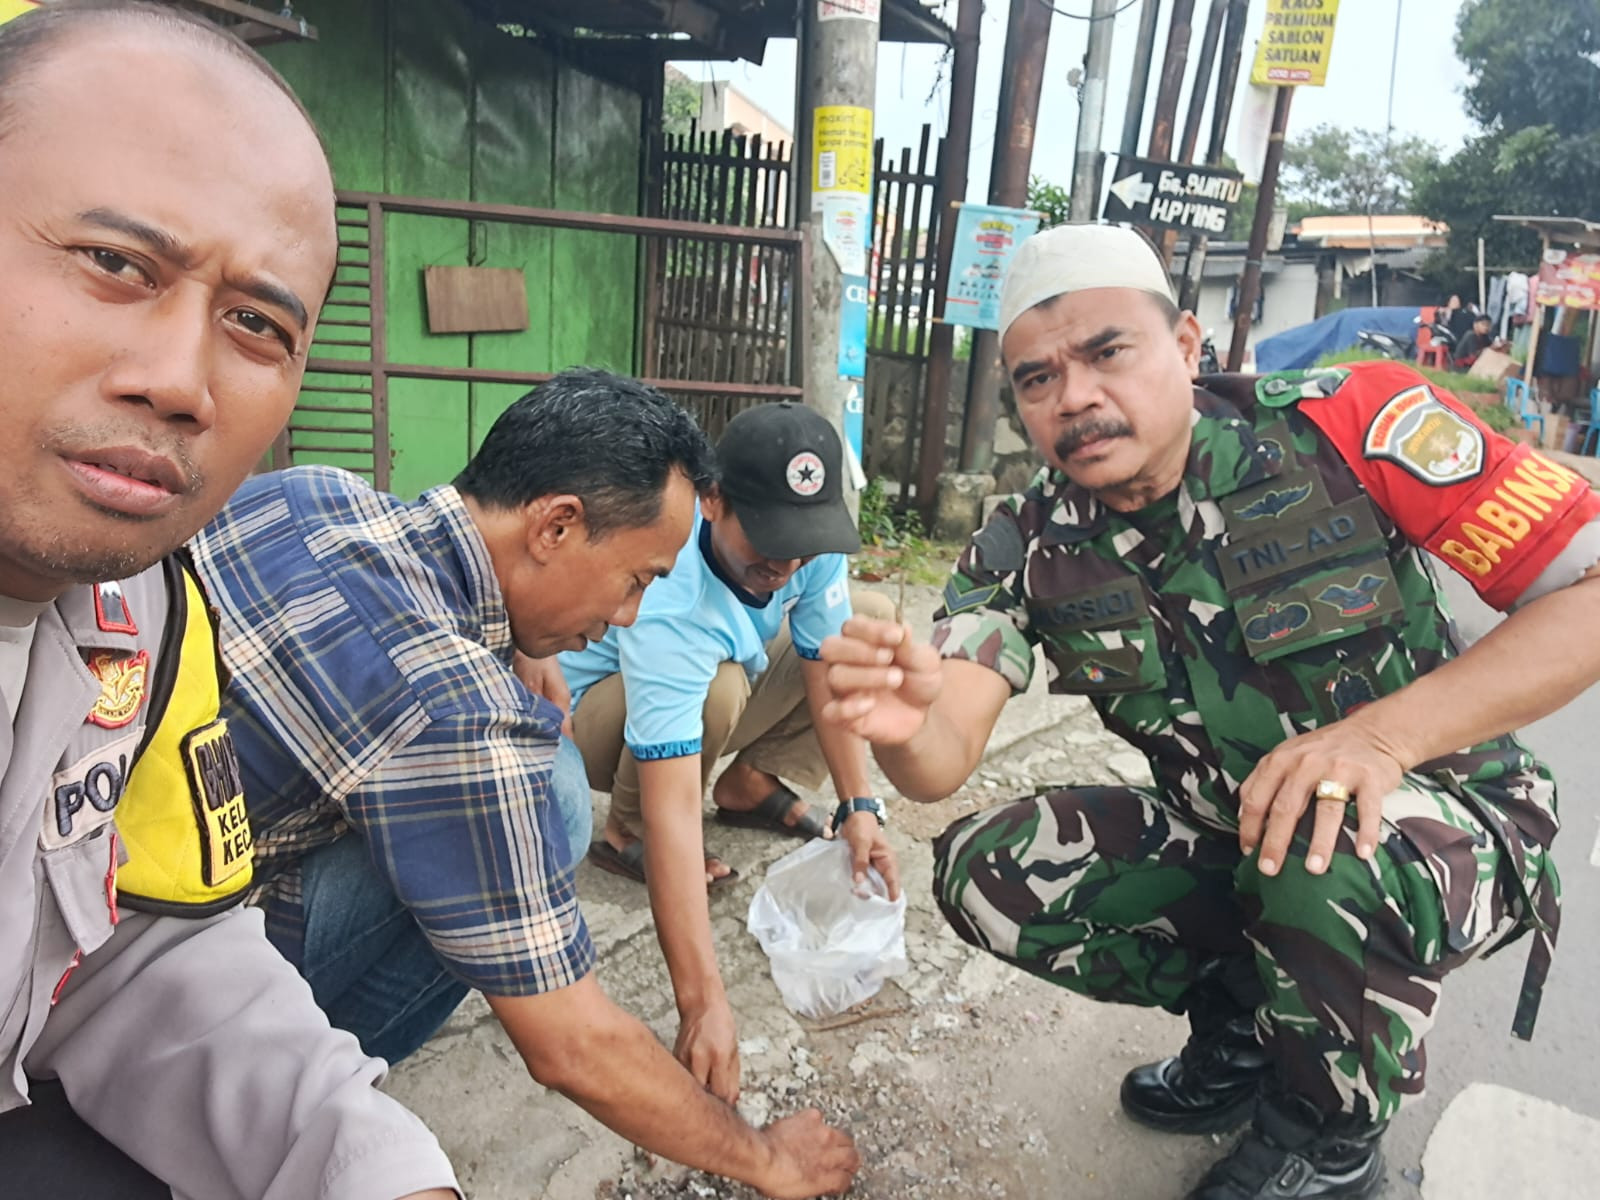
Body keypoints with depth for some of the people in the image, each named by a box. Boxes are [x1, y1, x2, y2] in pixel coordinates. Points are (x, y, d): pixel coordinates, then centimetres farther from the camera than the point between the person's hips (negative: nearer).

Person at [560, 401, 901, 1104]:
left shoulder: (807, 540, -24)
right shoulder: (668, 607, -42)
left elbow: (829, 666, -13)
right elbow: (673, 810, -45)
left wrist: (860, 808, -22)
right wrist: (702, 1003, -46)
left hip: (726, 668, 6)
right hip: (596, 707, -6)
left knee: (874, 619, -4)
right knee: (718, 689, -40)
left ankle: (752, 787, 3)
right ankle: (623, 835, -10)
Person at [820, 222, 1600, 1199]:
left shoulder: (1349, 425, -20)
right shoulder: (1026, 552, -11)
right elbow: (941, 763, -21)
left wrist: (1381, 733, -33)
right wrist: (901, 721, -46)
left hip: (1442, 822, -3)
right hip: (1223, 834, 4)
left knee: (1329, 856, -36)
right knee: (984, 878, -11)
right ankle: (1240, 1022, 13)